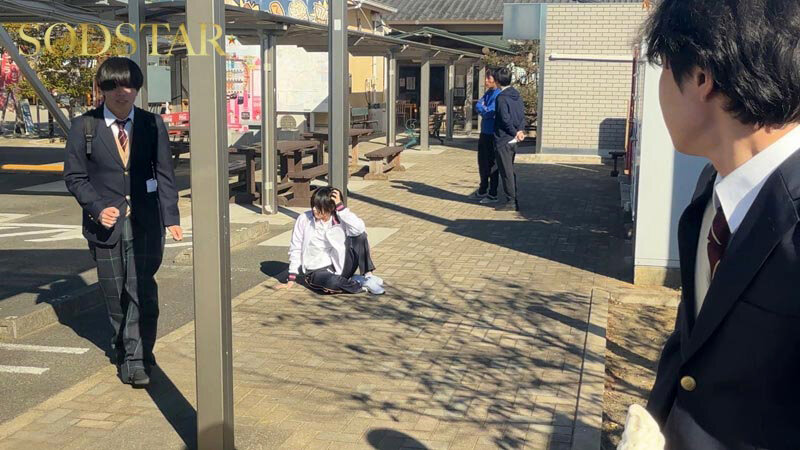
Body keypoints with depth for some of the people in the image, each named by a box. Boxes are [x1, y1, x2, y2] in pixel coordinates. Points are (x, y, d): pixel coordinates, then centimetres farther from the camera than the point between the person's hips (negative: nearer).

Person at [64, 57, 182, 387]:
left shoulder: (152, 124, 3)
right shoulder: (84, 126, 0)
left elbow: (165, 174, 5)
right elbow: (74, 176, 3)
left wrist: (171, 217, -3)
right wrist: (97, 208, -12)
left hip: (145, 221, 0)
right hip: (106, 221, 1)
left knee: (142, 290, -9)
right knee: (115, 294, 10)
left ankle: (136, 360, -2)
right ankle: (124, 348, 30)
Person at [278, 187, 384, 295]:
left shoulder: (340, 219, -7)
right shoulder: (304, 219, -9)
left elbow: (360, 228, -28)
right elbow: (295, 249, -1)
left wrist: (340, 206, -24)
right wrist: (291, 280, -1)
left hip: (339, 268, 2)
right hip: (316, 272, -2)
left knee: (359, 235, -17)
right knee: (333, 283, -38)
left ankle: (368, 275, -16)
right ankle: (361, 284, -10)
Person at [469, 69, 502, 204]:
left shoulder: (498, 95, -16)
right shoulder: (487, 93, 12)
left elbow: (489, 113, -20)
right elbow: (478, 105, 9)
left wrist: (481, 108, -3)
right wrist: (484, 110, -10)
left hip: (492, 135, -9)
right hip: (484, 132, 9)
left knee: (492, 165, -2)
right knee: (482, 163, 18)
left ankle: (493, 195, 7)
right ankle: (482, 191, 31)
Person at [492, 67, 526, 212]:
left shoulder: (501, 97, -17)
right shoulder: (517, 95, 9)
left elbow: (506, 119, -19)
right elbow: (522, 114, 8)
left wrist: (515, 132, -7)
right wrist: (520, 130, -2)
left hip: (503, 140, -8)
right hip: (513, 140, 8)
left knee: (506, 172, -2)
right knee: (510, 171, 16)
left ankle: (511, 202, 2)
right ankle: (514, 201, 19)